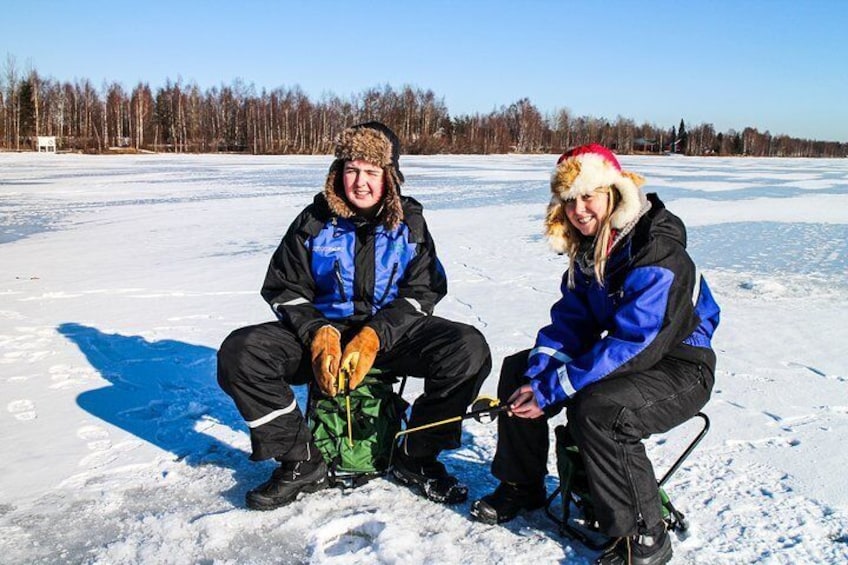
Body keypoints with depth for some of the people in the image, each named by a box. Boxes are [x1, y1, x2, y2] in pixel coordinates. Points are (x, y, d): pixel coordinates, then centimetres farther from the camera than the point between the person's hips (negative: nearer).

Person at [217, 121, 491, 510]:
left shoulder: (410, 222, 0)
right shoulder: (315, 221, -1)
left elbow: (422, 292, -4)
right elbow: (284, 289, 1)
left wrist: (374, 337, -21)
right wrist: (319, 334, -19)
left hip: (391, 331, 0)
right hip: (321, 329, 1)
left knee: (469, 350, -27)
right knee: (238, 354, -24)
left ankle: (416, 458, -4)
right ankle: (303, 464, -6)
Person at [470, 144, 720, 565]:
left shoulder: (658, 255, -26)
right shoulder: (589, 249, 1)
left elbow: (632, 345, -31)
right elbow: (570, 321, 1)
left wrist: (552, 390, -29)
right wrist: (539, 375, -17)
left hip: (680, 367, -9)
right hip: (628, 353, 9)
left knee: (595, 409, -35)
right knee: (518, 370, 3)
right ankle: (522, 486, 18)